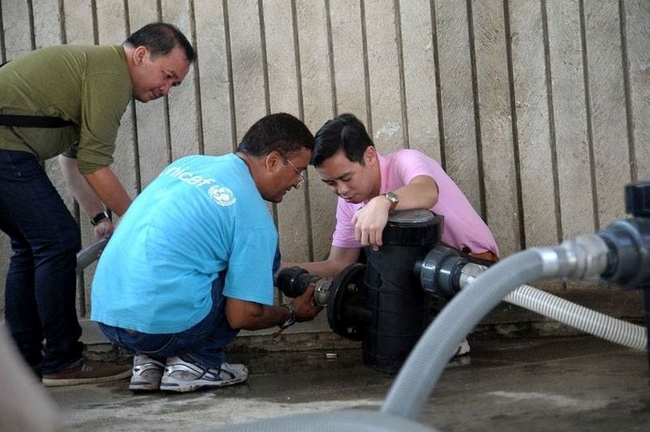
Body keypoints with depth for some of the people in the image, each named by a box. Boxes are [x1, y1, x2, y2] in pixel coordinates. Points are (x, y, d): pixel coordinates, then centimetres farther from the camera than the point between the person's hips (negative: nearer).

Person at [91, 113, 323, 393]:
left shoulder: (187, 163, 14)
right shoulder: (253, 216, -8)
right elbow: (241, 317, -8)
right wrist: (291, 314, 13)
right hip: (163, 325, -7)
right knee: (261, 254, 7)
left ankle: (150, 362, 16)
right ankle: (197, 362, 5)